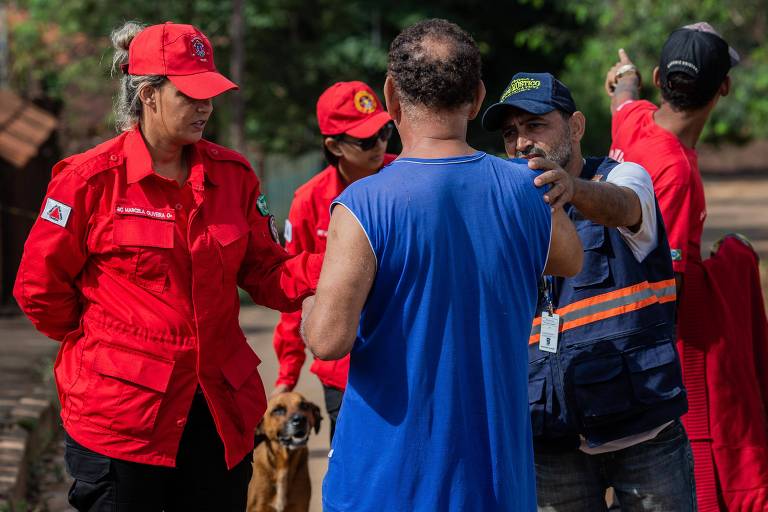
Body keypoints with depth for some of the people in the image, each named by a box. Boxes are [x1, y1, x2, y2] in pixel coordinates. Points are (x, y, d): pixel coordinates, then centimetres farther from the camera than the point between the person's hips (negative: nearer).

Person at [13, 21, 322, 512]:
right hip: (120, 413, -4)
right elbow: (40, 287, -2)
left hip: (220, 409, 4)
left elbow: (269, 277, 7)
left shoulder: (233, 174, 6)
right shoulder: (92, 178, -8)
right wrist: (102, 345, 6)